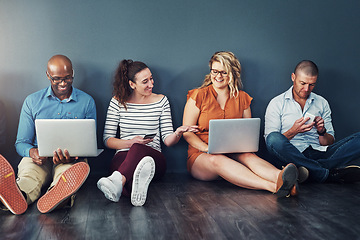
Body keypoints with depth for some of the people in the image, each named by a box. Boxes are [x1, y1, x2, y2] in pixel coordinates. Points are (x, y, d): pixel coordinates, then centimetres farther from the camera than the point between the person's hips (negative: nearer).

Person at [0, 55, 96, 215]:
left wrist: (73, 154, -18)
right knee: (28, 171, -36)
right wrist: (32, 152, -18)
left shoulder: (87, 102, 9)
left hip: (72, 160, -1)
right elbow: (21, 143, 10)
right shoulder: (32, 101, 11)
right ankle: (19, 194, -69)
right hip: (39, 158, 1)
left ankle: (58, 193, -70)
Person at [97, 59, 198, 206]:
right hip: (124, 156, 1)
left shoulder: (161, 101, 11)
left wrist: (178, 133, -16)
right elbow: (107, 139, 7)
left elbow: (167, 140, 7)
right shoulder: (118, 102, 8)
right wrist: (130, 142, -11)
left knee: (138, 149, -38)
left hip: (154, 157, 0)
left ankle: (118, 180, -64)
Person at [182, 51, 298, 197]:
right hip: (201, 157, -3)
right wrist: (207, 148, -16)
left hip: (235, 154, 3)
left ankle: (279, 177, -62)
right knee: (217, 160, -37)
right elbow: (186, 132, 0)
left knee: (247, 156, -32)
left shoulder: (242, 98, 13)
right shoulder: (199, 96, 4)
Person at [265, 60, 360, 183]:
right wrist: (293, 131, -16)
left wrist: (322, 132, -6)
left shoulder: (322, 103, 18)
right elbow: (271, 141, -1)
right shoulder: (277, 104, 7)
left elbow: (329, 143, 16)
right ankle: (329, 175, -33)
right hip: (293, 156, -3)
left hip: (320, 153, 3)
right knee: (274, 138, -35)